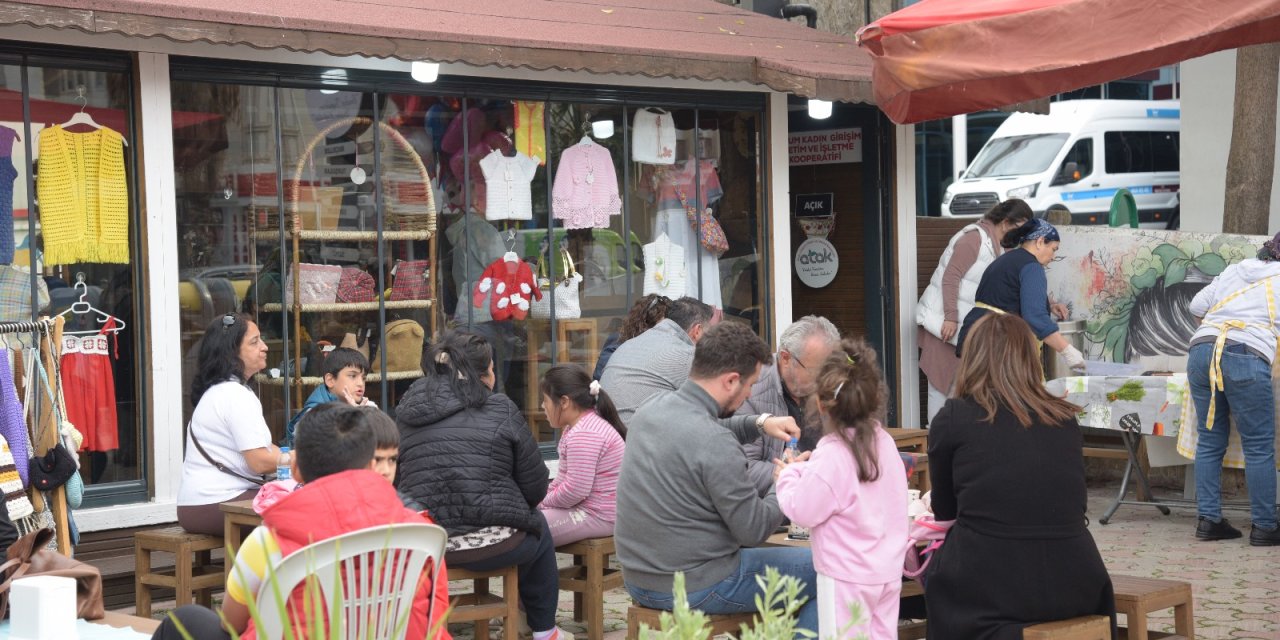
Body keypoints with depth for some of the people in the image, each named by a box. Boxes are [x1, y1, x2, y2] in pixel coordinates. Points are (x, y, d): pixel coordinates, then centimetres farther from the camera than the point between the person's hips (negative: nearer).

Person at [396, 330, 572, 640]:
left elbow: (398, 485, 12)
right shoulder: (499, 409, -5)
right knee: (538, 528, 31)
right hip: (492, 544, -4)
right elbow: (535, 487, -3)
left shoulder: (407, 412, 6)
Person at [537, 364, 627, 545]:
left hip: (598, 517, -11)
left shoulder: (583, 436, -23)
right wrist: (547, 495, 10)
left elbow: (576, 490, -26)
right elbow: (564, 477, 23)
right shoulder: (585, 425, 13)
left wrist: (544, 502, -11)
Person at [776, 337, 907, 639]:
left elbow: (803, 511, -15)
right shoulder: (884, 442, 0)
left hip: (848, 577, -7)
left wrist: (789, 475, 2)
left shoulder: (831, 457, -21)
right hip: (888, 572, 7)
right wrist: (804, 470, 16)